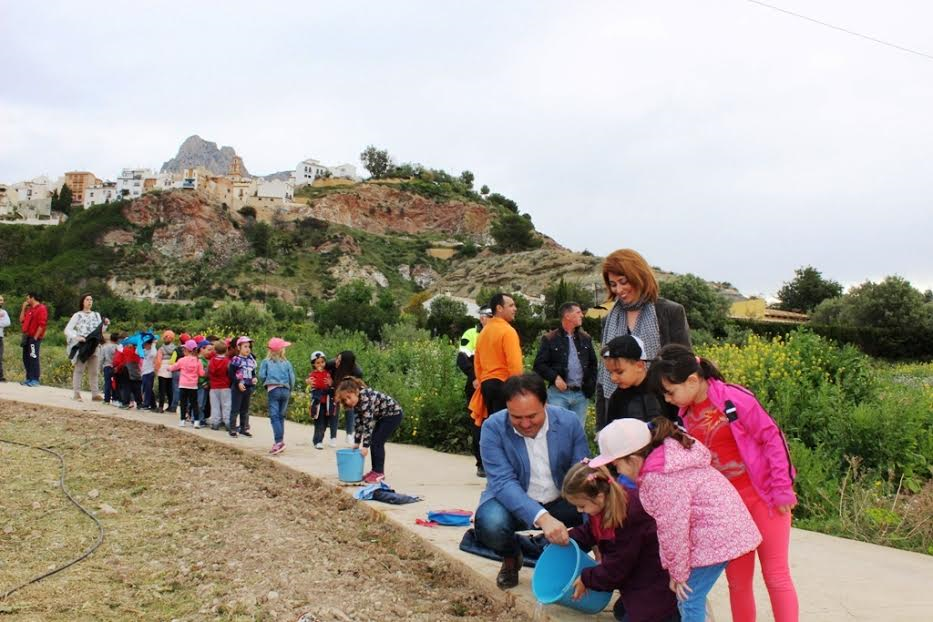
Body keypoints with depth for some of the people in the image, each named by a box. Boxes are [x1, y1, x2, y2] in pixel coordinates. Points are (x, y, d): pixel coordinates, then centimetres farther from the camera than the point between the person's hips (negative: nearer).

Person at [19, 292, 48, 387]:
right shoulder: (29, 309, 20)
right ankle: (29, 378, 15)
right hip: (27, 336, 9)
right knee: (26, 358, 9)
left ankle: (35, 380, -9)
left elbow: (42, 325, -16)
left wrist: (35, 337, -18)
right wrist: (23, 308, 12)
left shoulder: (41, 309, -9)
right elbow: (22, 320, 17)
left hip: (34, 337, -9)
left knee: (33, 358, -10)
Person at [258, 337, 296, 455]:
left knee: (274, 416, -9)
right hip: (285, 390, 3)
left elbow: (262, 376, -4)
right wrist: (290, 391, 18)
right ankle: (279, 441, 15)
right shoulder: (286, 362, 9)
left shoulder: (266, 362, 3)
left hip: (273, 389, -3)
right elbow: (292, 378, 6)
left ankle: (279, 441, -24)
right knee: (281, 416, 13)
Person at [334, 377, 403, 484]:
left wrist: (365, 446, -31)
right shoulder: (356, 402, -5)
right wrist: (356, 442, 0)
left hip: (394, 414, -9)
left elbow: (368, 424, -32)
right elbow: (359, 423, 2)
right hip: (382, 416, 9)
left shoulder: (366, 399, -32)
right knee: (373, 442, 5)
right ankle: (375, 470, 13)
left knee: (377, 442, -11)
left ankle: (379, 472, -4)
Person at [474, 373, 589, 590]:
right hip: (512, 503, -2)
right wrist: (542, 518, -43)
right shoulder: (493, 428, -19)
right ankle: (510, 558, 4)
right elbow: (503, 482, -27)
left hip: (560, 502, 2)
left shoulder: (569, 422, -12)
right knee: (490, 524, -34)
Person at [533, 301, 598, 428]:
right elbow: (539, 365, -4)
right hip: (559, 393, -4)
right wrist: (555, 377, -15)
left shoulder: (586, 338, 12)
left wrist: (591, 385, 7)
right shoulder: (550, 339, -2)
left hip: (581, 394, 4)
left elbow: (593, 364, 17)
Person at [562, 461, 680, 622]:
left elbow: (616, 567, -25)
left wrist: (586, 580, -12)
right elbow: (589, 532, 8)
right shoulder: (608, 502, -10)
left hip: (656, 580, -10)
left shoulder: (630, 518, -36)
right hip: (639, 572, 10)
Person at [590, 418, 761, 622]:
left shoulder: (661, 480, -26)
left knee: (689, 599, -5)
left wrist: (678, 573, -8)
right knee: (691, 596, 16)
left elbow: (673, 530, -21)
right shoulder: (664, 459, 5)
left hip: (715, 536, -10)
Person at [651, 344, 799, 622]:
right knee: (737, 580, 10)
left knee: (776, 574, 2)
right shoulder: (685, 415, 1)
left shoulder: (734, 399, -18)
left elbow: (772, 438, -12)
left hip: (762, 497, -5)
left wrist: (782, 489, -12)